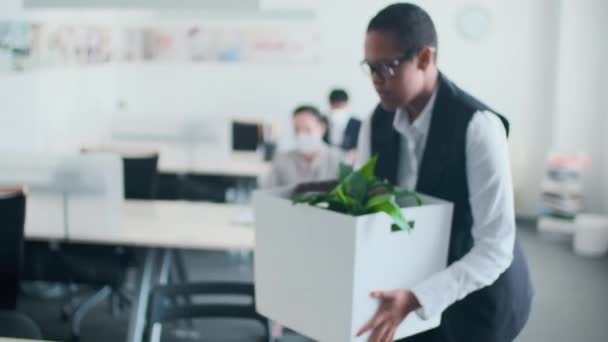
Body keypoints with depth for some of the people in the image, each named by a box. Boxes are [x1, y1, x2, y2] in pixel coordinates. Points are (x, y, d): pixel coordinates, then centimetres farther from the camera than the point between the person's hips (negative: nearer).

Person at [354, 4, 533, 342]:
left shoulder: (478, 127, -26)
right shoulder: (376, 123, -7)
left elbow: (495, 249, -27)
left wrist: (414, 299, -36)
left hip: (478, 293, -5)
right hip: (416, 289, 5)